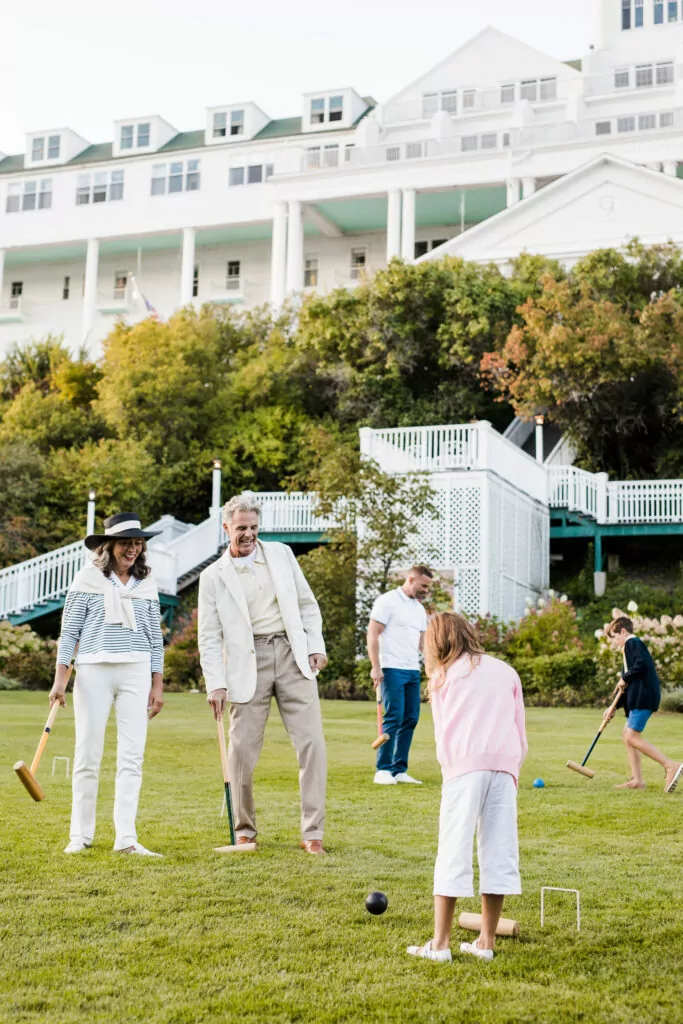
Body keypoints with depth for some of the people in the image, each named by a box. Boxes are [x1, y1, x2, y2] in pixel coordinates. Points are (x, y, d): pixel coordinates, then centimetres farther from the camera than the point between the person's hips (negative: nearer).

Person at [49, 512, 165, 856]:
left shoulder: (146, 583, 10)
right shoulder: (88, 579, 1)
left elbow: (155, 636, 13)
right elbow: (69, 631, 1)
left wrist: (158, 684, 9)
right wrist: (60, 678, -6)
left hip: (136, 673, 2)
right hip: (93, 672, -2)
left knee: (132, 757, -2)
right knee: (88, 756, 3)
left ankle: (126, 837, 2)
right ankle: (81, 835, 14)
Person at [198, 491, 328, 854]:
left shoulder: (281, 554, 10)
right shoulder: (214, 576, 4)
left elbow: (307, 604, 13)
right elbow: (209, 637, 2)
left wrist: (316, 647, 2)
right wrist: (216, 684, -7)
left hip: (292, 654, 2)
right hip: (247, 664, -1)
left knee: (312, 742, -5)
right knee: (242, 749, 0)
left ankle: (312, 832, 1)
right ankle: (244, 830, 17)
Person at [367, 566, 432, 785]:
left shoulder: (420, 609, 18)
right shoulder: (387, 601, -5)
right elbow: (372, 634, -9)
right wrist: (376, 667, -15)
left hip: (413, 671, 7)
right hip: (392, 669, -7)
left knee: (410, 719, 4)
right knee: (393, 718, -11)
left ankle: (399, 770, 11)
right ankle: (383, 770, -3)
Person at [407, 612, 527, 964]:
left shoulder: (443, 677, 18)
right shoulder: (506, 671, 24)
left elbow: (443, 736, 14)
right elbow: (521, 733, 18)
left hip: (464, 764, -2)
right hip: (505, 763, 3)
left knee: (454, 850, -2)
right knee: (499, 849, 6)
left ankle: (440, 943, -2)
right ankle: (486, 941, 9)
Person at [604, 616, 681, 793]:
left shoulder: (633, 643, -4)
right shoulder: (630, 647, 26)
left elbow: (642, 663, -24)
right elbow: (628, 685, 27)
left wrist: (625, 677, -9)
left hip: (644, 697, -11)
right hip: (638, 698, 11)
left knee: (632, 737, -14)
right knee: (627, 735, 11)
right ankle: (637, 780, 10)